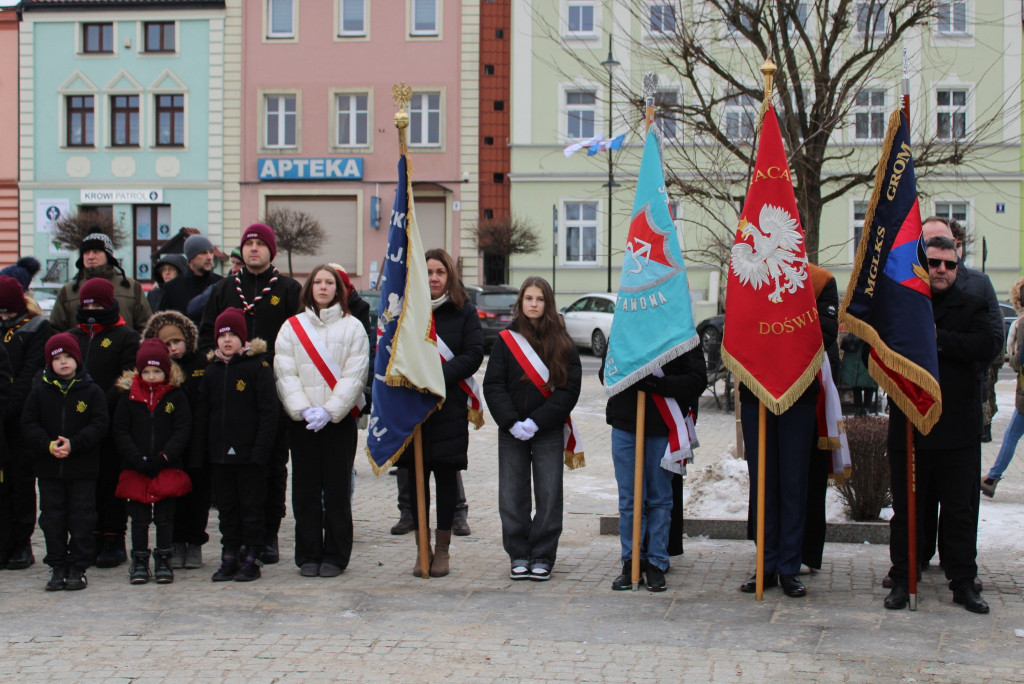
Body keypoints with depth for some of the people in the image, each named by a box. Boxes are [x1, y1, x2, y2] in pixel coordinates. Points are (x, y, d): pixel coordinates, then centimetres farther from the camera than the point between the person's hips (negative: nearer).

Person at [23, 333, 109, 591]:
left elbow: (100, 424, -7)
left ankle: (78, 568, 9)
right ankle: (58, 567, 16)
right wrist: (48, 445, -16)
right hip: (48, 466, 2)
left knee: (81, 520, 0)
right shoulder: (40, 390, 4)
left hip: (82, 467, -2)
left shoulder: (91, 391, -1)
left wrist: (73, 444, -19)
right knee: (52, 519, 7)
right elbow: (29, 423, 0)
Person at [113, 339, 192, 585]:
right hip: (136, 470, 1)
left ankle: (163, 561, 13)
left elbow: (182, 431, -3)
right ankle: (139, 562, 12)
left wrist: (162, 458, -14)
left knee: (165, 517, 4)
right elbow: (120, 431, 1)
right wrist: (138, 460, -11)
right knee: (139, 517, 4)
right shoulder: (129, 396, 4)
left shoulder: (177, 397, 2)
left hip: (168, 468, -1)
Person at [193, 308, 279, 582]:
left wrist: (261, 448, -15)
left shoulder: (258, 365, -6)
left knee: (252, 507, 2)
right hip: (220, 454, 5)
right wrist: (198, 448, 7)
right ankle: (229, 557, 17)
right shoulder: (212, 370, 11)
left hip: (250, 455, -5)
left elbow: (269, 411, -9)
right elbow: (201, 413, 15)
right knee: (227, 508, 10)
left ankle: (252, 559, 9)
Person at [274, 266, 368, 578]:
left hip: (339, 419, -1)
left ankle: (335, 556, 8)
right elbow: (284, 373, 1)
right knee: (305, 490, 4)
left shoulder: (352, 327, 4)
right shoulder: (291, 327, 9)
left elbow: (354, 376, -4)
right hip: (301, 421, 2)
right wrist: (304, 409, -12)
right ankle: (308, 556, 11)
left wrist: (329, 411, -14)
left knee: (337, 490, 1)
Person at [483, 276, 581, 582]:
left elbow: (569, 389, -5)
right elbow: (493, 385, 1)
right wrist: (511, 422, -13)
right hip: (511, 432, 1)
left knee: (549, 496, -1)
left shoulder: (562, 343, 2)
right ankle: (518, 556, 13)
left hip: (548, 432, -1)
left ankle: (543, 557, 9)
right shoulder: (506, 339, 5)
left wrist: (536, 421, -13)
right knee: (512, 497, 3)